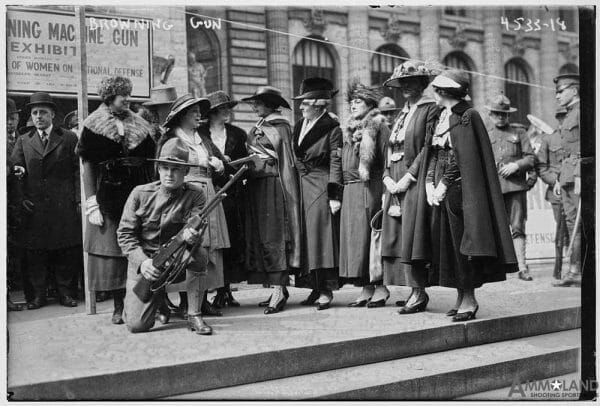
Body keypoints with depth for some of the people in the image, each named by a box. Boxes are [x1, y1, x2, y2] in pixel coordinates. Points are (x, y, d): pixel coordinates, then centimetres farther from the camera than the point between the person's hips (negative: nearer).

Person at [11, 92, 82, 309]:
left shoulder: (69, 138, 6)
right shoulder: (23, 141, 12)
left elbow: (78, 171, 1)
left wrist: (78, 200, -6)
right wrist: (21, 197, -5)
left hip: (64, 208, -2)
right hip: (34, 208, 2)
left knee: (66, 253, 2)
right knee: (35, 254, 4)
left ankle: (66, 293, 13)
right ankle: (36, 296, 12)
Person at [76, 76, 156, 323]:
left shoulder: (140, 126, 12)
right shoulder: (94, 127, 2)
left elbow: (150, 164, 10)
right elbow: (88, 166, -3)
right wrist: (91, 203, -11)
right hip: (108, 194, -3)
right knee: (113, 251, 0)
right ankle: (119, 306, 9)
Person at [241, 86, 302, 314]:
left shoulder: (280, 127, -5)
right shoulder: (257, 128, 17)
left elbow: (286, 161, -10)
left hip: (273, 184, -8)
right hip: (256, 186, 8)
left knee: (273, 236, -10)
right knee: (260, 236, 6)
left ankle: (278, 289, -8)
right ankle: (279, 288, 12)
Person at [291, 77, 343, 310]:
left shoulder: (332, 129, -6)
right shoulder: (299, 126, 14)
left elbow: (336, 163, -9)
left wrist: (335, 195, -14)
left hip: (321, 188, -7)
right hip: (301, 186, 7)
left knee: (321, 234, -8)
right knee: (305, 237, 6)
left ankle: (326, 291, -4)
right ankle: (316, 288, 13)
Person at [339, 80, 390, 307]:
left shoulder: (378, 127, -3)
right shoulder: (349, 130, 19)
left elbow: (387, 160, -10)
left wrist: (387, 186, -18)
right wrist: (340, 191, 12)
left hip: (370, 188, -7)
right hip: (350, 190, 7)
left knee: (370, 235, -7)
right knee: (354, 237, 5)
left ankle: (381, 287, 1)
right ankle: (366, 288, 10)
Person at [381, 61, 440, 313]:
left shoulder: (431, 110, -3)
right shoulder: (401, 114, 21)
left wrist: (408, 177, -15)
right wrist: (387, 177, 3)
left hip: (415, 183, -8)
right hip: (396, 184, 8)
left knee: (411, 236, -11)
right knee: (396, 238, 4)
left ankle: (419, 292, -6)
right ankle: (415, 292, 9)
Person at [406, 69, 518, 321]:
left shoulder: (467, 116, -8)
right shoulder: (442, 117, 15)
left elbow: (465, 159, -15)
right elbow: (432, 154, 12)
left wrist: (444, 186, -15)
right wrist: (430, 184, -1)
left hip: (458, 188, -8)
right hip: (441, 189, 8)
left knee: (460, 243, -6)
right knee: (444, 243, 7)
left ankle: (469, 300, 1)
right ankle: (461, 297, 15)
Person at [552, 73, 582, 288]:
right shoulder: (569, 115, 23)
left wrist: (580, 175, -22)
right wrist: (559, 179, 21)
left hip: (579, 174, -9)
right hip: (567, 176, 9)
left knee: (580, 222, -9)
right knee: (572, 222, 6)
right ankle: (575, 271, 8)